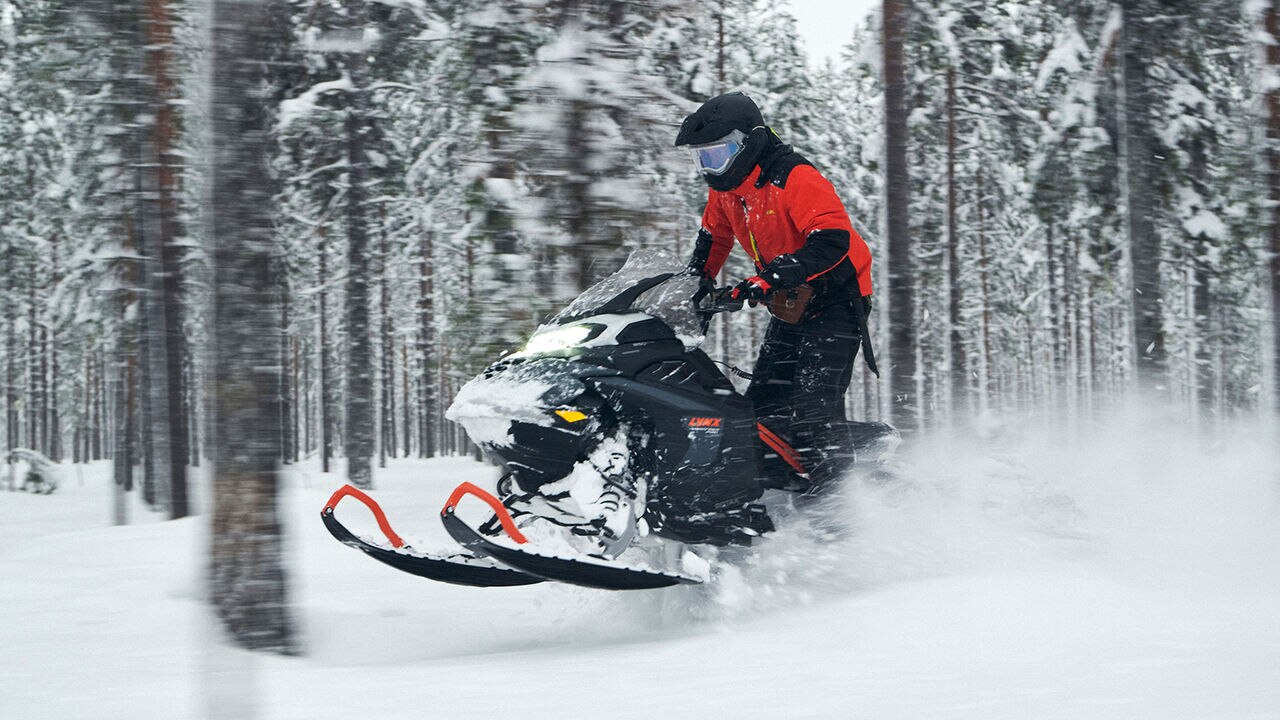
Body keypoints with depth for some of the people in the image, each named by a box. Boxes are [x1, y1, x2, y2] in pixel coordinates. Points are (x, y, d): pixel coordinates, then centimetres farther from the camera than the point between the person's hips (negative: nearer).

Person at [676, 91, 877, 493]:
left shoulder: (796, 180, -21)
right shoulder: (725, 189, 6)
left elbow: (831, 243, -32)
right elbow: (712, 241, 25)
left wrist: (768, 279, -37)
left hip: (835, 301, -9)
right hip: (790, 309, 9)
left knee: (813, 407, -21)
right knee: (762, 405, 2)